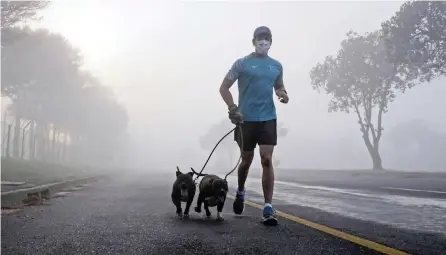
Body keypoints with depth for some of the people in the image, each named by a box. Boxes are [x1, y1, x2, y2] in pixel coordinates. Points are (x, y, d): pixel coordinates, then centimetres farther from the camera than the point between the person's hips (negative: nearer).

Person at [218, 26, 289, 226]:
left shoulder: (277, 66, 9)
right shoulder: (242, 63, -2)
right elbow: (224, 87, -1)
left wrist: (283, 94, -2)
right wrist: (233, 108, -14)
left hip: (268, 118, 2)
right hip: (246, 119, -2)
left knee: (267, 160, -8)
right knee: (246, 160, 11)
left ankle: (268, 208, -5)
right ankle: (240, 192, 40)